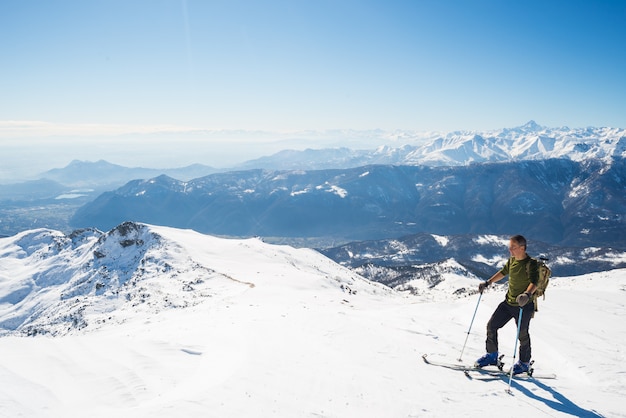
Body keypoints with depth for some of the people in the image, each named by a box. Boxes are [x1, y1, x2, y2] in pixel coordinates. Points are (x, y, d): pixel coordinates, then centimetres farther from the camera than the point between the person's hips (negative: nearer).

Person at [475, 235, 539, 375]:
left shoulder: (531, 264, -19)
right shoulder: (512, 260, 3)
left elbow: (534, 282, -32)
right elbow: (503, 272, 20)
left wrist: (527, 294, -51)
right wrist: (488, 283, 16)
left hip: (524, 306, -7)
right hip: (508, 302, 7)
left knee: (522, 334, 7)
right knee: (491, 326, 8)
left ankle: (524, 363, 28)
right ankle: (492, 355, 24)